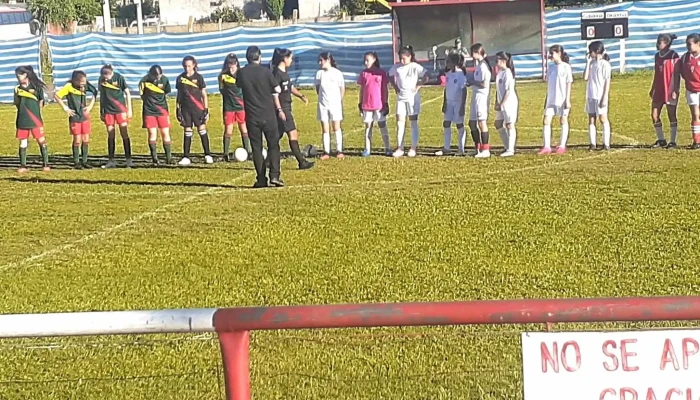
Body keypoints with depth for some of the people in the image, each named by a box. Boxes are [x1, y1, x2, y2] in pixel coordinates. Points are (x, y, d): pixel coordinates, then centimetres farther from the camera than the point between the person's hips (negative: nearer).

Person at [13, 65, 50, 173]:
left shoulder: (36, 87, -1)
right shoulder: (18, 89, 8)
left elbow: (41, 101, 7)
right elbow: (17, 104, 11)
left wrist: (34, 110, 6)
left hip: (35, 120, -3)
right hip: (22, 120, 3)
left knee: (41, 141, -3)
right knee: (23, 143, 5)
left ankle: (46, 164, 1)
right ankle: (23, 166, 9)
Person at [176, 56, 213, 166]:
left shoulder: (198, 77, 0)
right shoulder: (180, 78, 6)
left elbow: (204, 95, 3)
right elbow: (179, 95, 13)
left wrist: (206, 109, -2)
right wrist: (178, 109, 8)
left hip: (198, 108, -2)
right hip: (185, 109, 2)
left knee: (202, 130, -4)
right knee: (187, 132, 4)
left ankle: (207, 155, 2)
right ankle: (186, 157, 6)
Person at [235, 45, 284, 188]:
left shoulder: (241, 73, -1)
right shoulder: (265, 71, -8)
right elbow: (277, 90, 1)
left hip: (251, 116, 2)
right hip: (268, 115, -2)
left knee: (256, 148, 8)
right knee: (273, 145, 6)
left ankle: (261, 179, 6)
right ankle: (274, 175, -8)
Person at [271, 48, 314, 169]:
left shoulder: (284, 73, 14)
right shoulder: (277, 73, -15)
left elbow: (291, 87, 24)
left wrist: (301, 96, 7)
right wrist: (279, 110, -24)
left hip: (286, 108, 10)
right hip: (282, 109, -10)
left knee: (278, 135, 13)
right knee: (292, 133, -11)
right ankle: (302, 162, -12)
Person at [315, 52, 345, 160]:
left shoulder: (337, 73, -6)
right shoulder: (319, 73, 2)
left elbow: (342, 89, 1)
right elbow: (317, 88, 11)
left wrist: (339, 101, 0)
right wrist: (323, 97, 4)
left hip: (335, 104, -3)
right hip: (323, 105, 3)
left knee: (336, 128, 1)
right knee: (325, 129, 3)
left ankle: (339, 151, 7)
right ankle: (326, 152, 5)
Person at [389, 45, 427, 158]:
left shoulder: (415, 67, -10)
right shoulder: (396, 67, 1)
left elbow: (426, 78, -10)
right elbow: (391, 76, 16)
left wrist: (418, 87, -13)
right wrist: (395, 87, 5)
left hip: (413, 98, -3)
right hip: (401, 98, 3)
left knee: (413, 122, 4)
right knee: (400, 122, -1)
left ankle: (413, 148, 9)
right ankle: (399, 148, 2)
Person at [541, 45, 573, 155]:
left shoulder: (566, 67, -6)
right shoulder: (551, 67, 10)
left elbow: (569, 84, -7)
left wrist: (567, 100, -12)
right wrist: (546, 99, 15)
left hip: (562, 99, -5)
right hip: (551, 99, 5)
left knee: (563, 121, 5)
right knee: (546, 121, -4)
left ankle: (562, 146, 12)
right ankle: (547, 147, -4)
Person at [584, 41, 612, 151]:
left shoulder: (605, 64, -8)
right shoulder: (591, 63, 10)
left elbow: (607, 82, -10)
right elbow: (585, 77, 1)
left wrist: (605, 98, -14)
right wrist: (588, 62, -1)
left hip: (600, 96, -6)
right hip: (591, 96, 6)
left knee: (603, 119, -3)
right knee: (591, 120, 4)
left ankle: (606, 144, 1)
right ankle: (592, 144, 6)